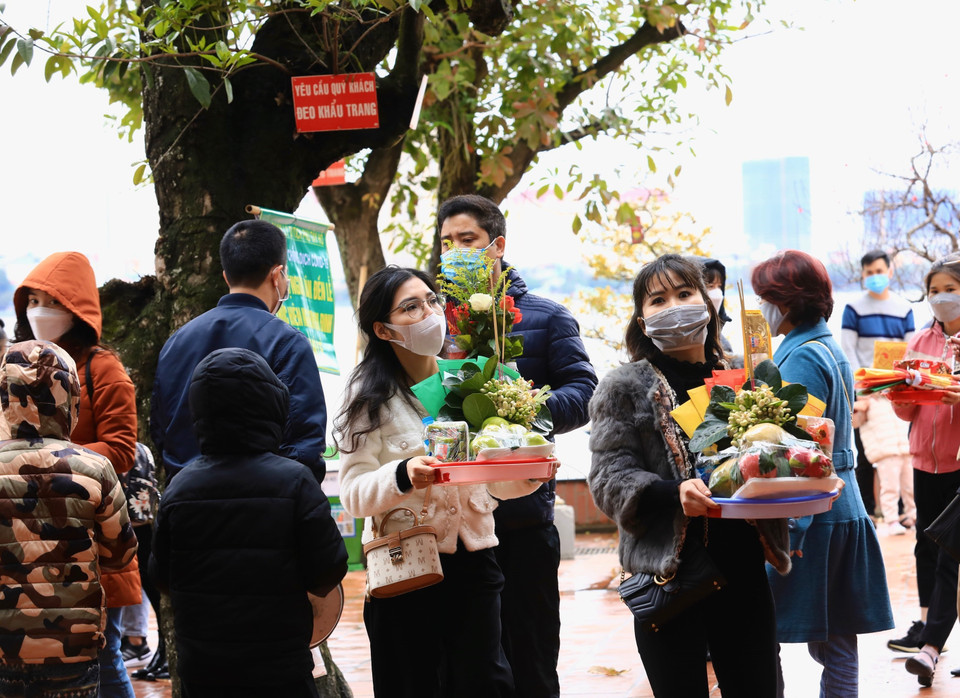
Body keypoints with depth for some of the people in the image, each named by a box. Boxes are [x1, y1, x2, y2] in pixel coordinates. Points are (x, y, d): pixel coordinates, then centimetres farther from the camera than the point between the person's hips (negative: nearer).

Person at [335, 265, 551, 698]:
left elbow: (495, 482, 13)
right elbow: (354, 495, -9)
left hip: (472, 560, 3)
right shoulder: (370, 397, -2)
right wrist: (403, 476, -26)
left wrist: (526, 475, -8)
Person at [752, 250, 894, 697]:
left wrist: (786, 526, -21)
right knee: (835, 638, 10)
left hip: (809, 514, -10)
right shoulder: (831, 350, 14)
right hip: (844, 509, 10)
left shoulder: (801, 358, -14)